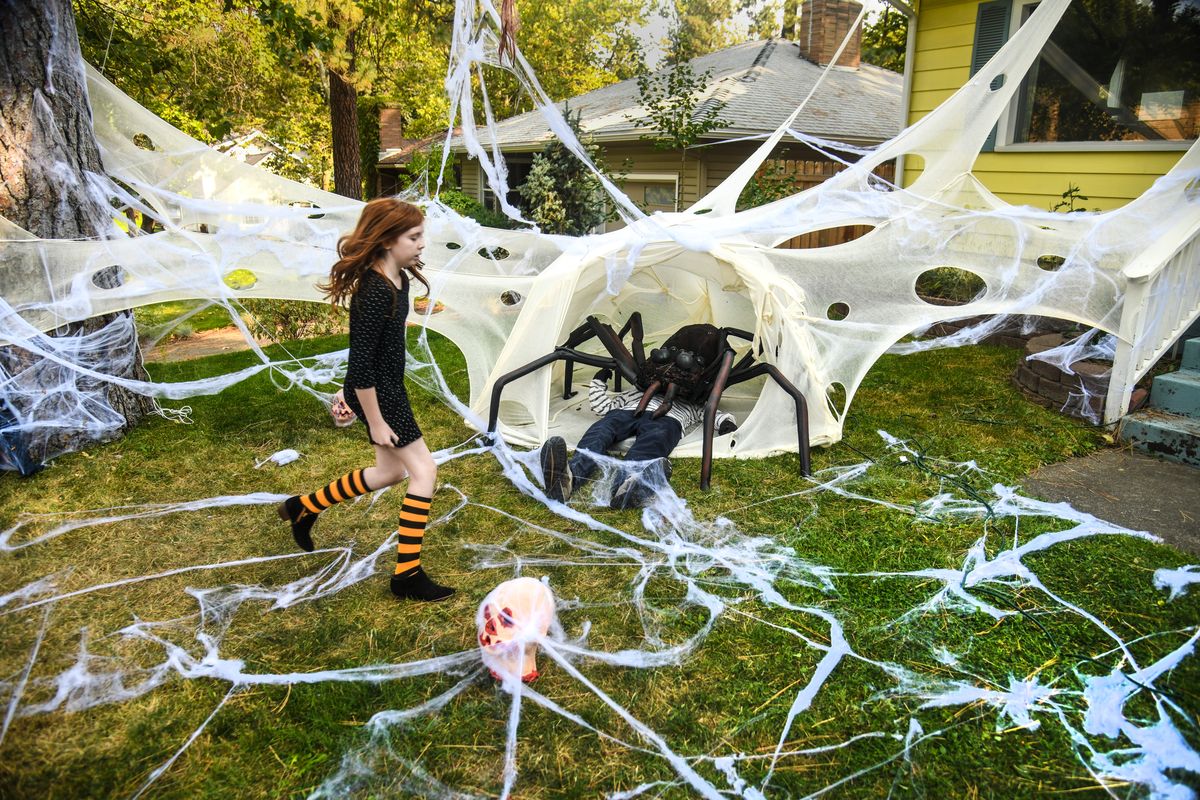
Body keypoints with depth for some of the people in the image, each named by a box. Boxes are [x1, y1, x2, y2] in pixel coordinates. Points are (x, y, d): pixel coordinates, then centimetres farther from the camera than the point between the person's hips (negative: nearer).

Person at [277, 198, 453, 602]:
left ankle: (303, 508, 40)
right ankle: (408, 575, 8)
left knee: (390, 470, 22)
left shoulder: (399, 279, 4)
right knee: (423, 470, -4)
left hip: (390, 387, 10)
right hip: (376, 394, -10)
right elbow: (360, 364, -25)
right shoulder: (373, 293, -27)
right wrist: (375, 422, -18)